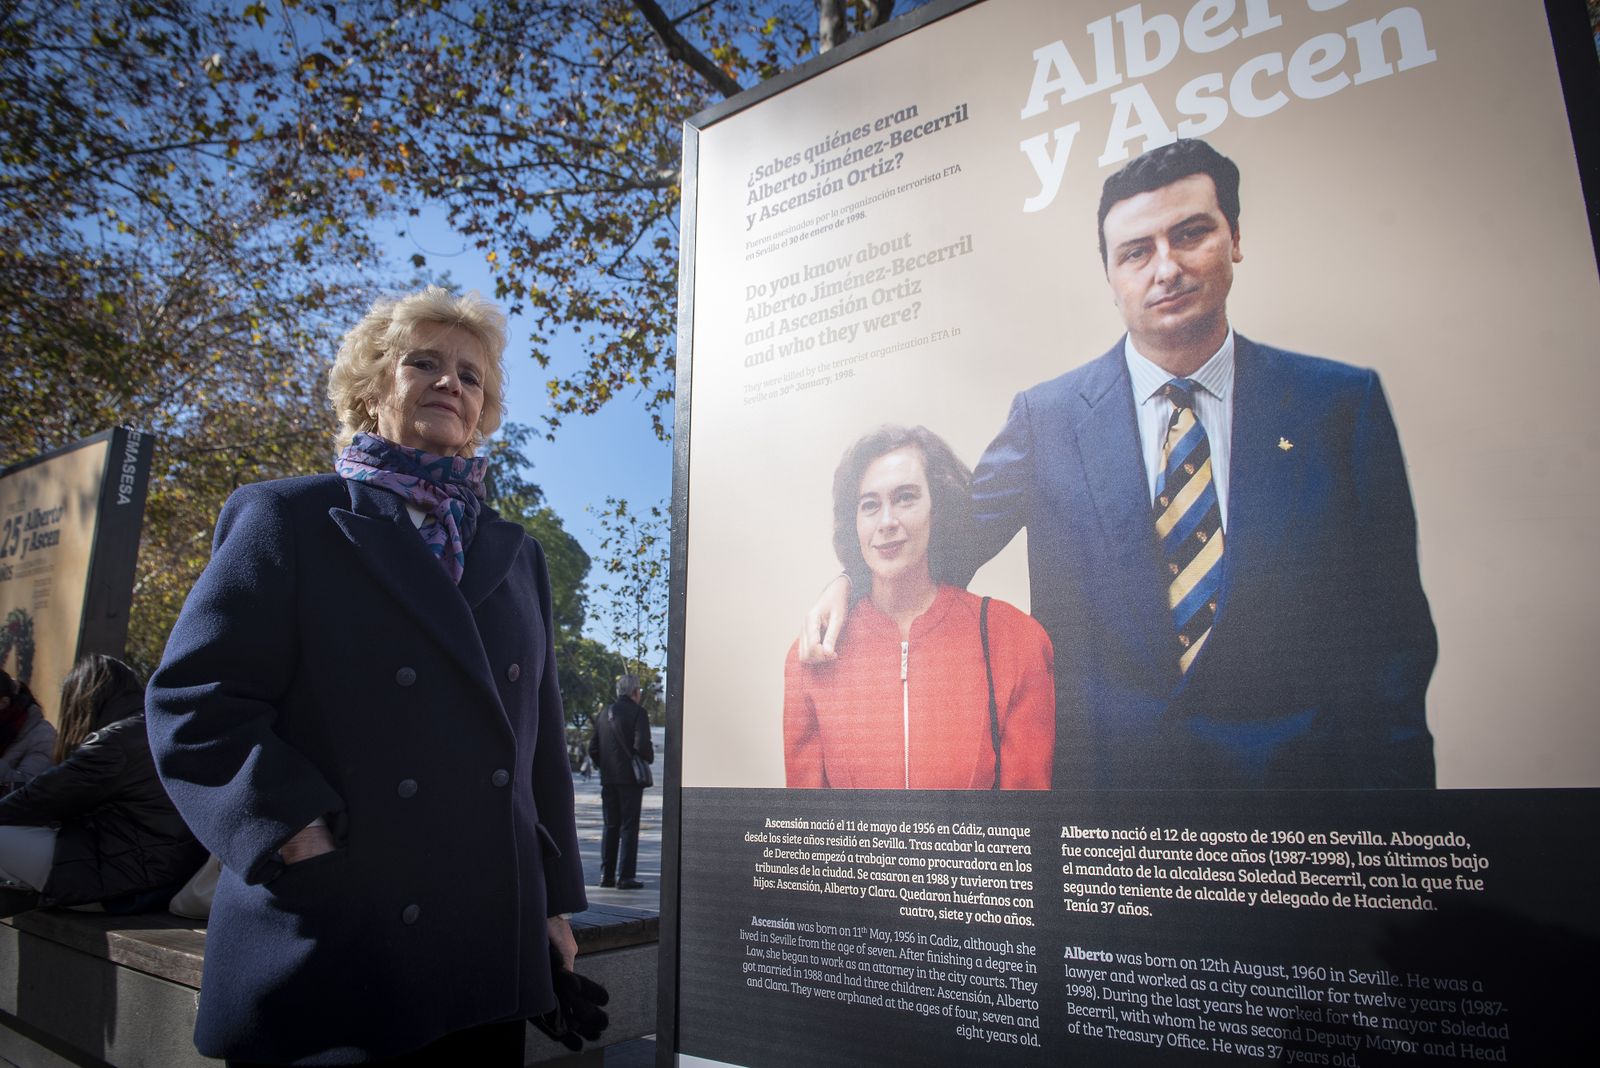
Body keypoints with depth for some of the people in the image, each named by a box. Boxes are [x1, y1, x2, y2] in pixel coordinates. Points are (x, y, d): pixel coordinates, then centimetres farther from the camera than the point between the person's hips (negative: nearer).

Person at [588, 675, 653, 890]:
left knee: (610, 827, 12)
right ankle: (626, 877, -2)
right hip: (630, 778, -6)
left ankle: (607, 875, 14)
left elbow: (593, 749, 11)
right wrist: (649, 759, 0)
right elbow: (642, 745, -19)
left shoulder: (604, 714, 11)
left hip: (608, 780, 6)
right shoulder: (638, 712, -9)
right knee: (629, 828, -1)